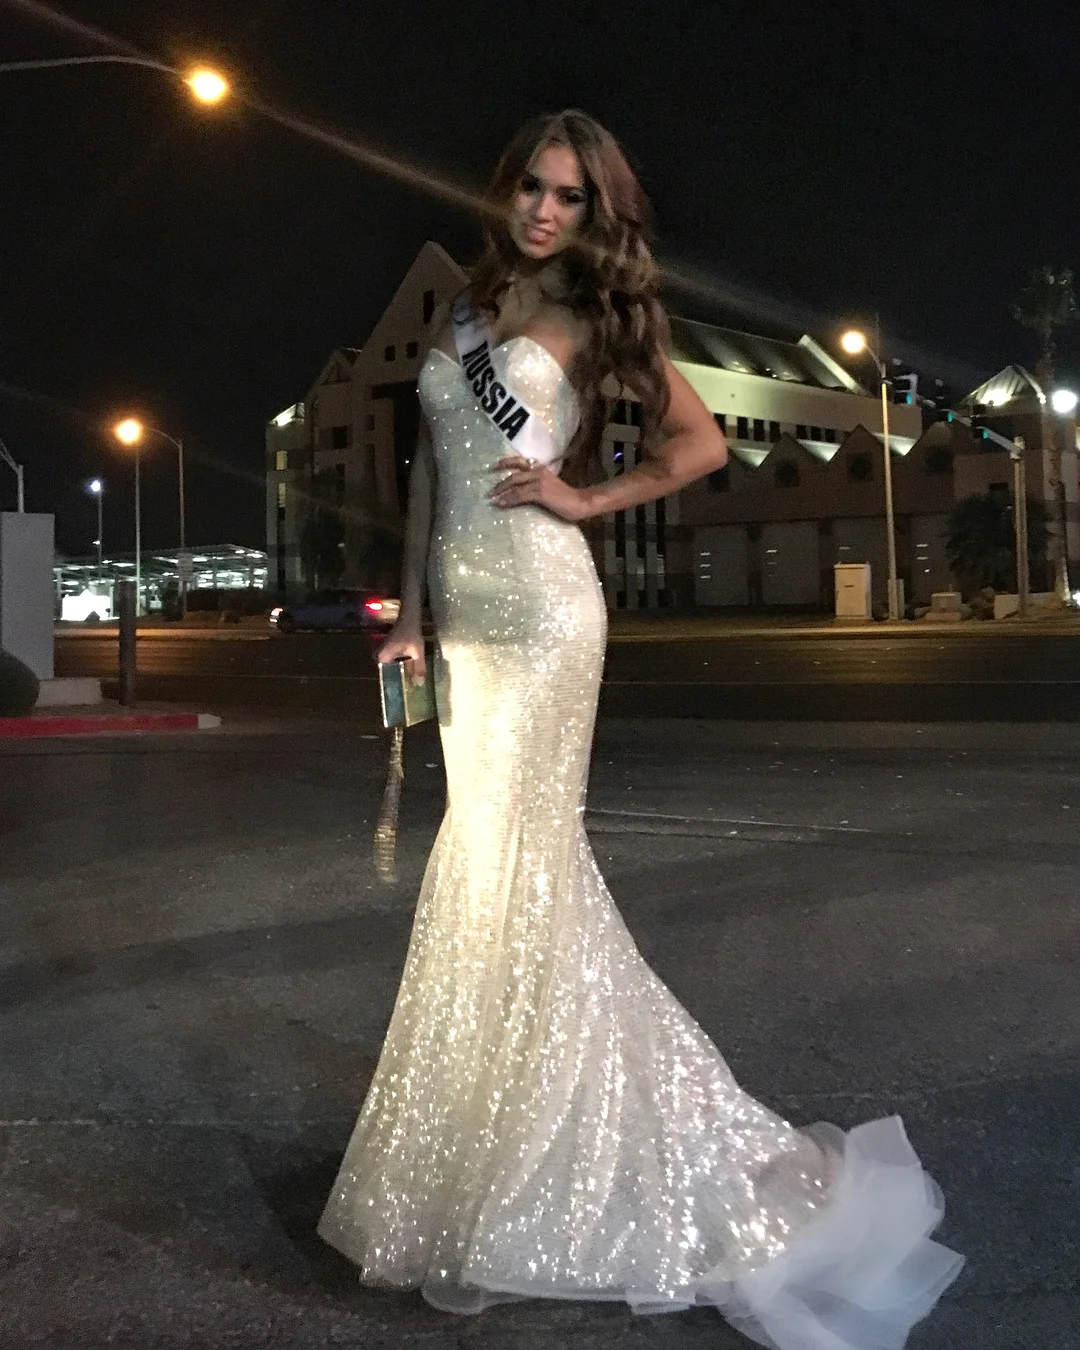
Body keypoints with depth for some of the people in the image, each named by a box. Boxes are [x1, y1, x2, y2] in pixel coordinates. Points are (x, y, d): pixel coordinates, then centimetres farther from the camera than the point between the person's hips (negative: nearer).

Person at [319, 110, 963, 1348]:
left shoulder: (592, 317, 3)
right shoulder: (458, 319, 18)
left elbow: (700, 443, 1)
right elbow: (427, 470, 18)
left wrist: (586, 498, -4)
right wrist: (410, 614, 13)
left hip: (540, 601, -6)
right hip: (462, 608, 6)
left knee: (508, 857, -6)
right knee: (494, 857, 9)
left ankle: (502, 1188, 6)